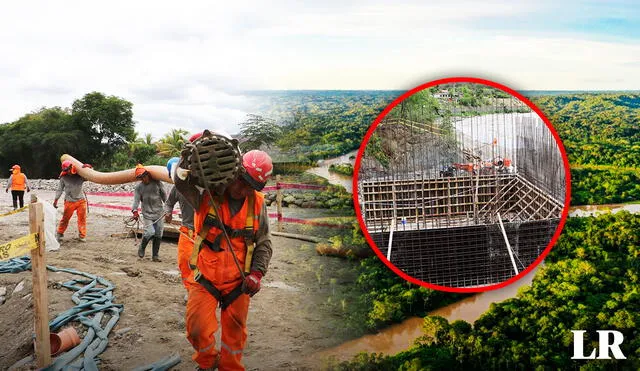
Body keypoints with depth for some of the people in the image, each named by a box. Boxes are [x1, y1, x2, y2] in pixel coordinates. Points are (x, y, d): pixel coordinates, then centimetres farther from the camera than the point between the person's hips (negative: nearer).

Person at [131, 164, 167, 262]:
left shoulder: (157, 183, 2)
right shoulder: (139, 187, 1)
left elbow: (164, 196, 11)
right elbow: (136, 200, -9)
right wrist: (135, 211, -24)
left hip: (159, 213, 2)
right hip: (147, 214, -2)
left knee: (158, 235, 3)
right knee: (150, 232, -19)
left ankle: (155, 255, 14)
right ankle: (142, 248, 9)